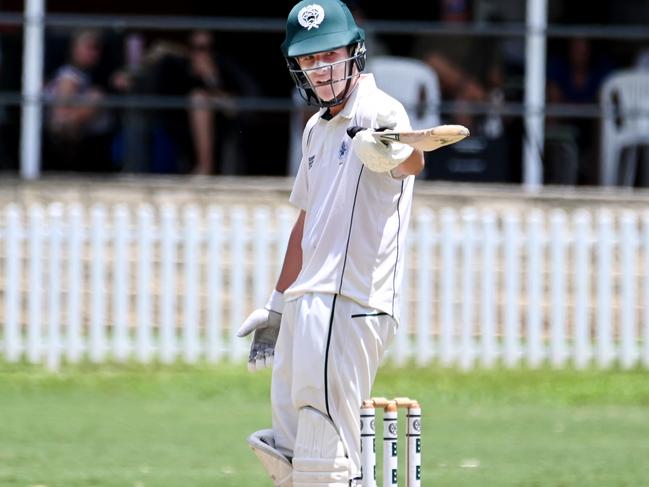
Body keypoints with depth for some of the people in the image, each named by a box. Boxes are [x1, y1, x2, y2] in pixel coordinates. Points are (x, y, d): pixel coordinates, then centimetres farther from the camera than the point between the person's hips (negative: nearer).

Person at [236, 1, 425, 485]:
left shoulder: (379, 111, -10)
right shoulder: (317, 128, 18)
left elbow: (413, 160, -34)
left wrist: (391, 152, -57)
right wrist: (277, 304, 32)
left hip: (351, 304, -9)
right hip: (305, 307, 9)